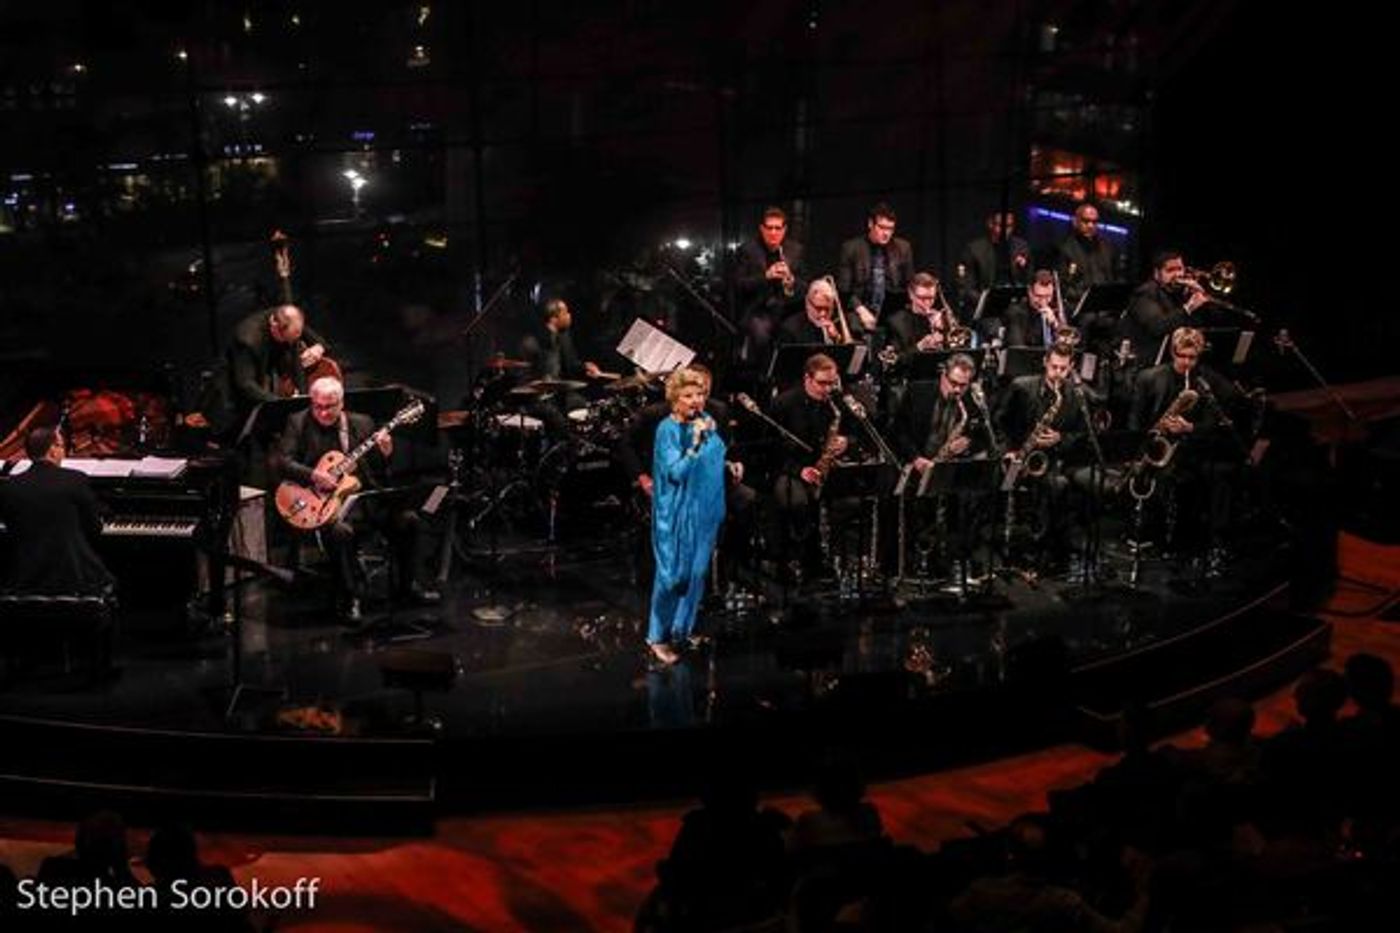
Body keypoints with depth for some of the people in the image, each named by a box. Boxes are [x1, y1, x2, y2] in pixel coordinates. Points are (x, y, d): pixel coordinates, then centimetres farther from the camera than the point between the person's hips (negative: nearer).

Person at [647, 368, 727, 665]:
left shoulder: (706, 420, 5)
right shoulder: (668, 430, -16)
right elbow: (675, 473, -24)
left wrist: (730, 465, 7)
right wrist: (695, 443, -30)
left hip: (705, 509, 7)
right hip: (677, 514, -7)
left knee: (697, 571, 11)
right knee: (672, 574, -2)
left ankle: (683, 629, 24)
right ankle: (658, 636, 10)